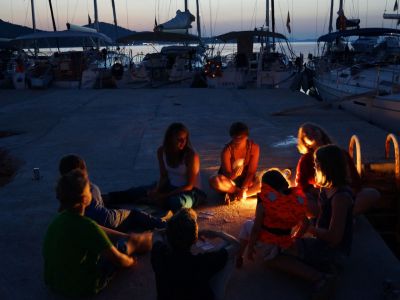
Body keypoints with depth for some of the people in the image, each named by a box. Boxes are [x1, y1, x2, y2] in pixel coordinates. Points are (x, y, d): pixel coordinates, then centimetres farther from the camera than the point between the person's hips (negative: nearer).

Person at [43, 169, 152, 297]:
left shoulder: (61, 217, -5)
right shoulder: (86, 226, -30)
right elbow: (118, 259, -19)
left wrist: (128, 236, 16)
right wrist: (130, 261, 3)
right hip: (81, 287, -7)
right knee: (129, 243, 8)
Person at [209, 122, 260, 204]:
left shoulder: (254, 147, -16)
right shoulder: (227, 150, -21)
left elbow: (251, 172, -17)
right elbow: (227, 173, -22)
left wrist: (243, 189, -28)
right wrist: (233, 175, -46)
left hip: (246, 180, 2)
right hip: (230, 178, -1)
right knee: (214, 181, -34)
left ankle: (233, 195, -23)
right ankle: (239, 191, -18)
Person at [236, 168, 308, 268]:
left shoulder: (264, 201, -19)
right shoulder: (298, 198, -7)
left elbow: (256, 228, -17)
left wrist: (250, 246, -5)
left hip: (263, 241, -5)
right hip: (284, 244, 5)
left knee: (247, 225, 26)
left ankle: (239, 256, 23)